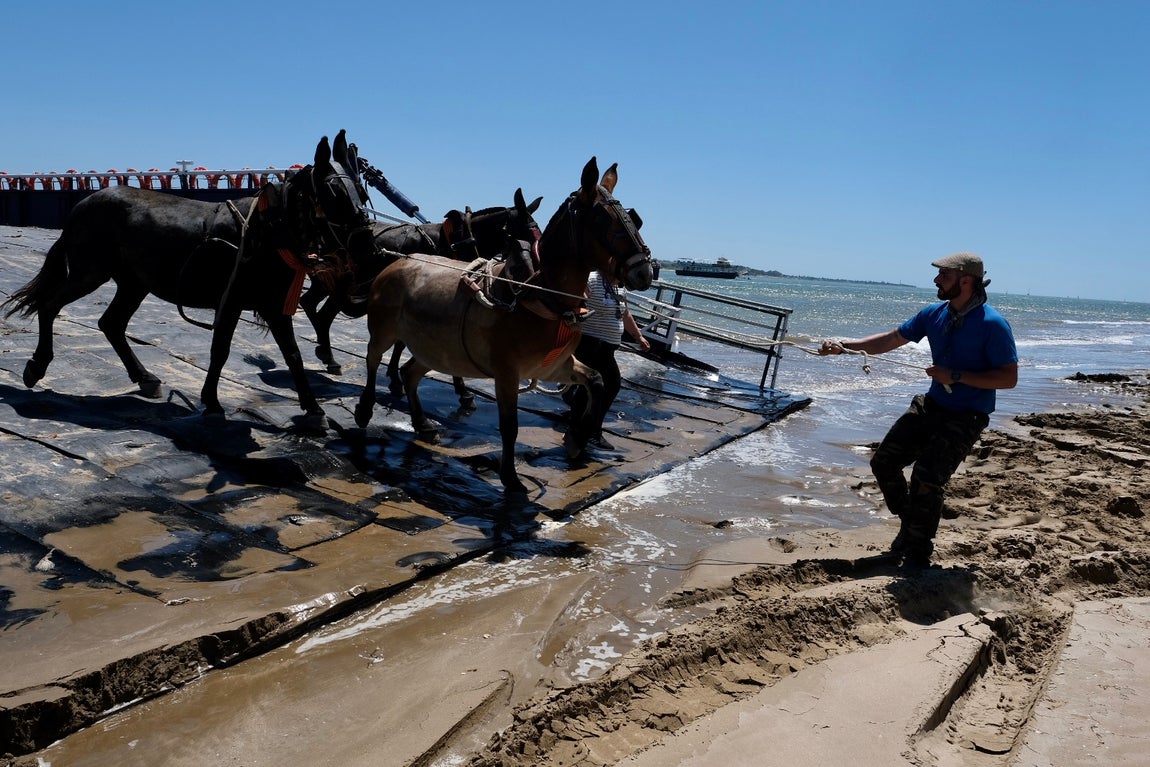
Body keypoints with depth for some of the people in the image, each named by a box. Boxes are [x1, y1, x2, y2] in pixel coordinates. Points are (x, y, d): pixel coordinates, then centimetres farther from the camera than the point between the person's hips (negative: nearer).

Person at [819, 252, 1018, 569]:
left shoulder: (992, 324, -18)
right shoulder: (935, 314, 1)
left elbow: (1009, 378, -17)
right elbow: (890, 339, 8)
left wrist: (956, 377, -24)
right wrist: (844, 346, -2)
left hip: (966, 418, -7)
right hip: (930, 406, 7)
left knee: (926, 478, -19)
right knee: (883, 463, 5)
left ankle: (917, 556, 0)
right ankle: (912, 527, 27)